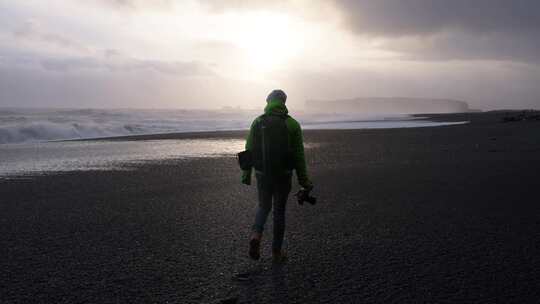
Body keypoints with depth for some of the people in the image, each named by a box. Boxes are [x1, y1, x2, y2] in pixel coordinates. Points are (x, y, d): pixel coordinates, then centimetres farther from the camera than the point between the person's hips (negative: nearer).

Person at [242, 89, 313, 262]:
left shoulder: (257, 122, -1)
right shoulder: (292, 124, -3)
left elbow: (249, 151, -1)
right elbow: (299, 155, -3)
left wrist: (246, 174, 6)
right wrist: (303, 180, 3)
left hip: (262, 174, 1)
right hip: (283, 175, -1)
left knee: (263, 206, 20)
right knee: (279, 211, 10)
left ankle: (256, 234, -8)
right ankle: (276, 252, 16)